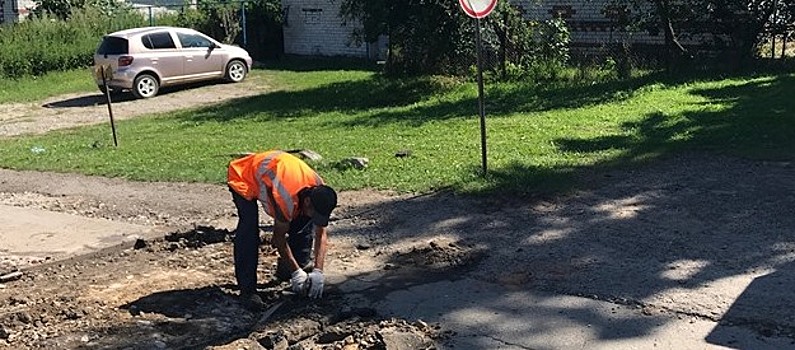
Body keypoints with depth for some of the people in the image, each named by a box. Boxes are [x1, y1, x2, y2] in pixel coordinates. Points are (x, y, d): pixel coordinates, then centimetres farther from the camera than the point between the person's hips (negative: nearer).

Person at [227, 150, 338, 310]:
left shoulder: (319, 191, -21)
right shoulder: (287, 197, -41)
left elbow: (321, 233, -13)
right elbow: (279, 238, -26)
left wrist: (318, 271, -20)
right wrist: (296, 272, -21)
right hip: (242, 177, -7)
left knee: (304, 221, -4)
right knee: (249, 229, -28)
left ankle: (302, 265, 16)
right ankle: (247, 289, -22)